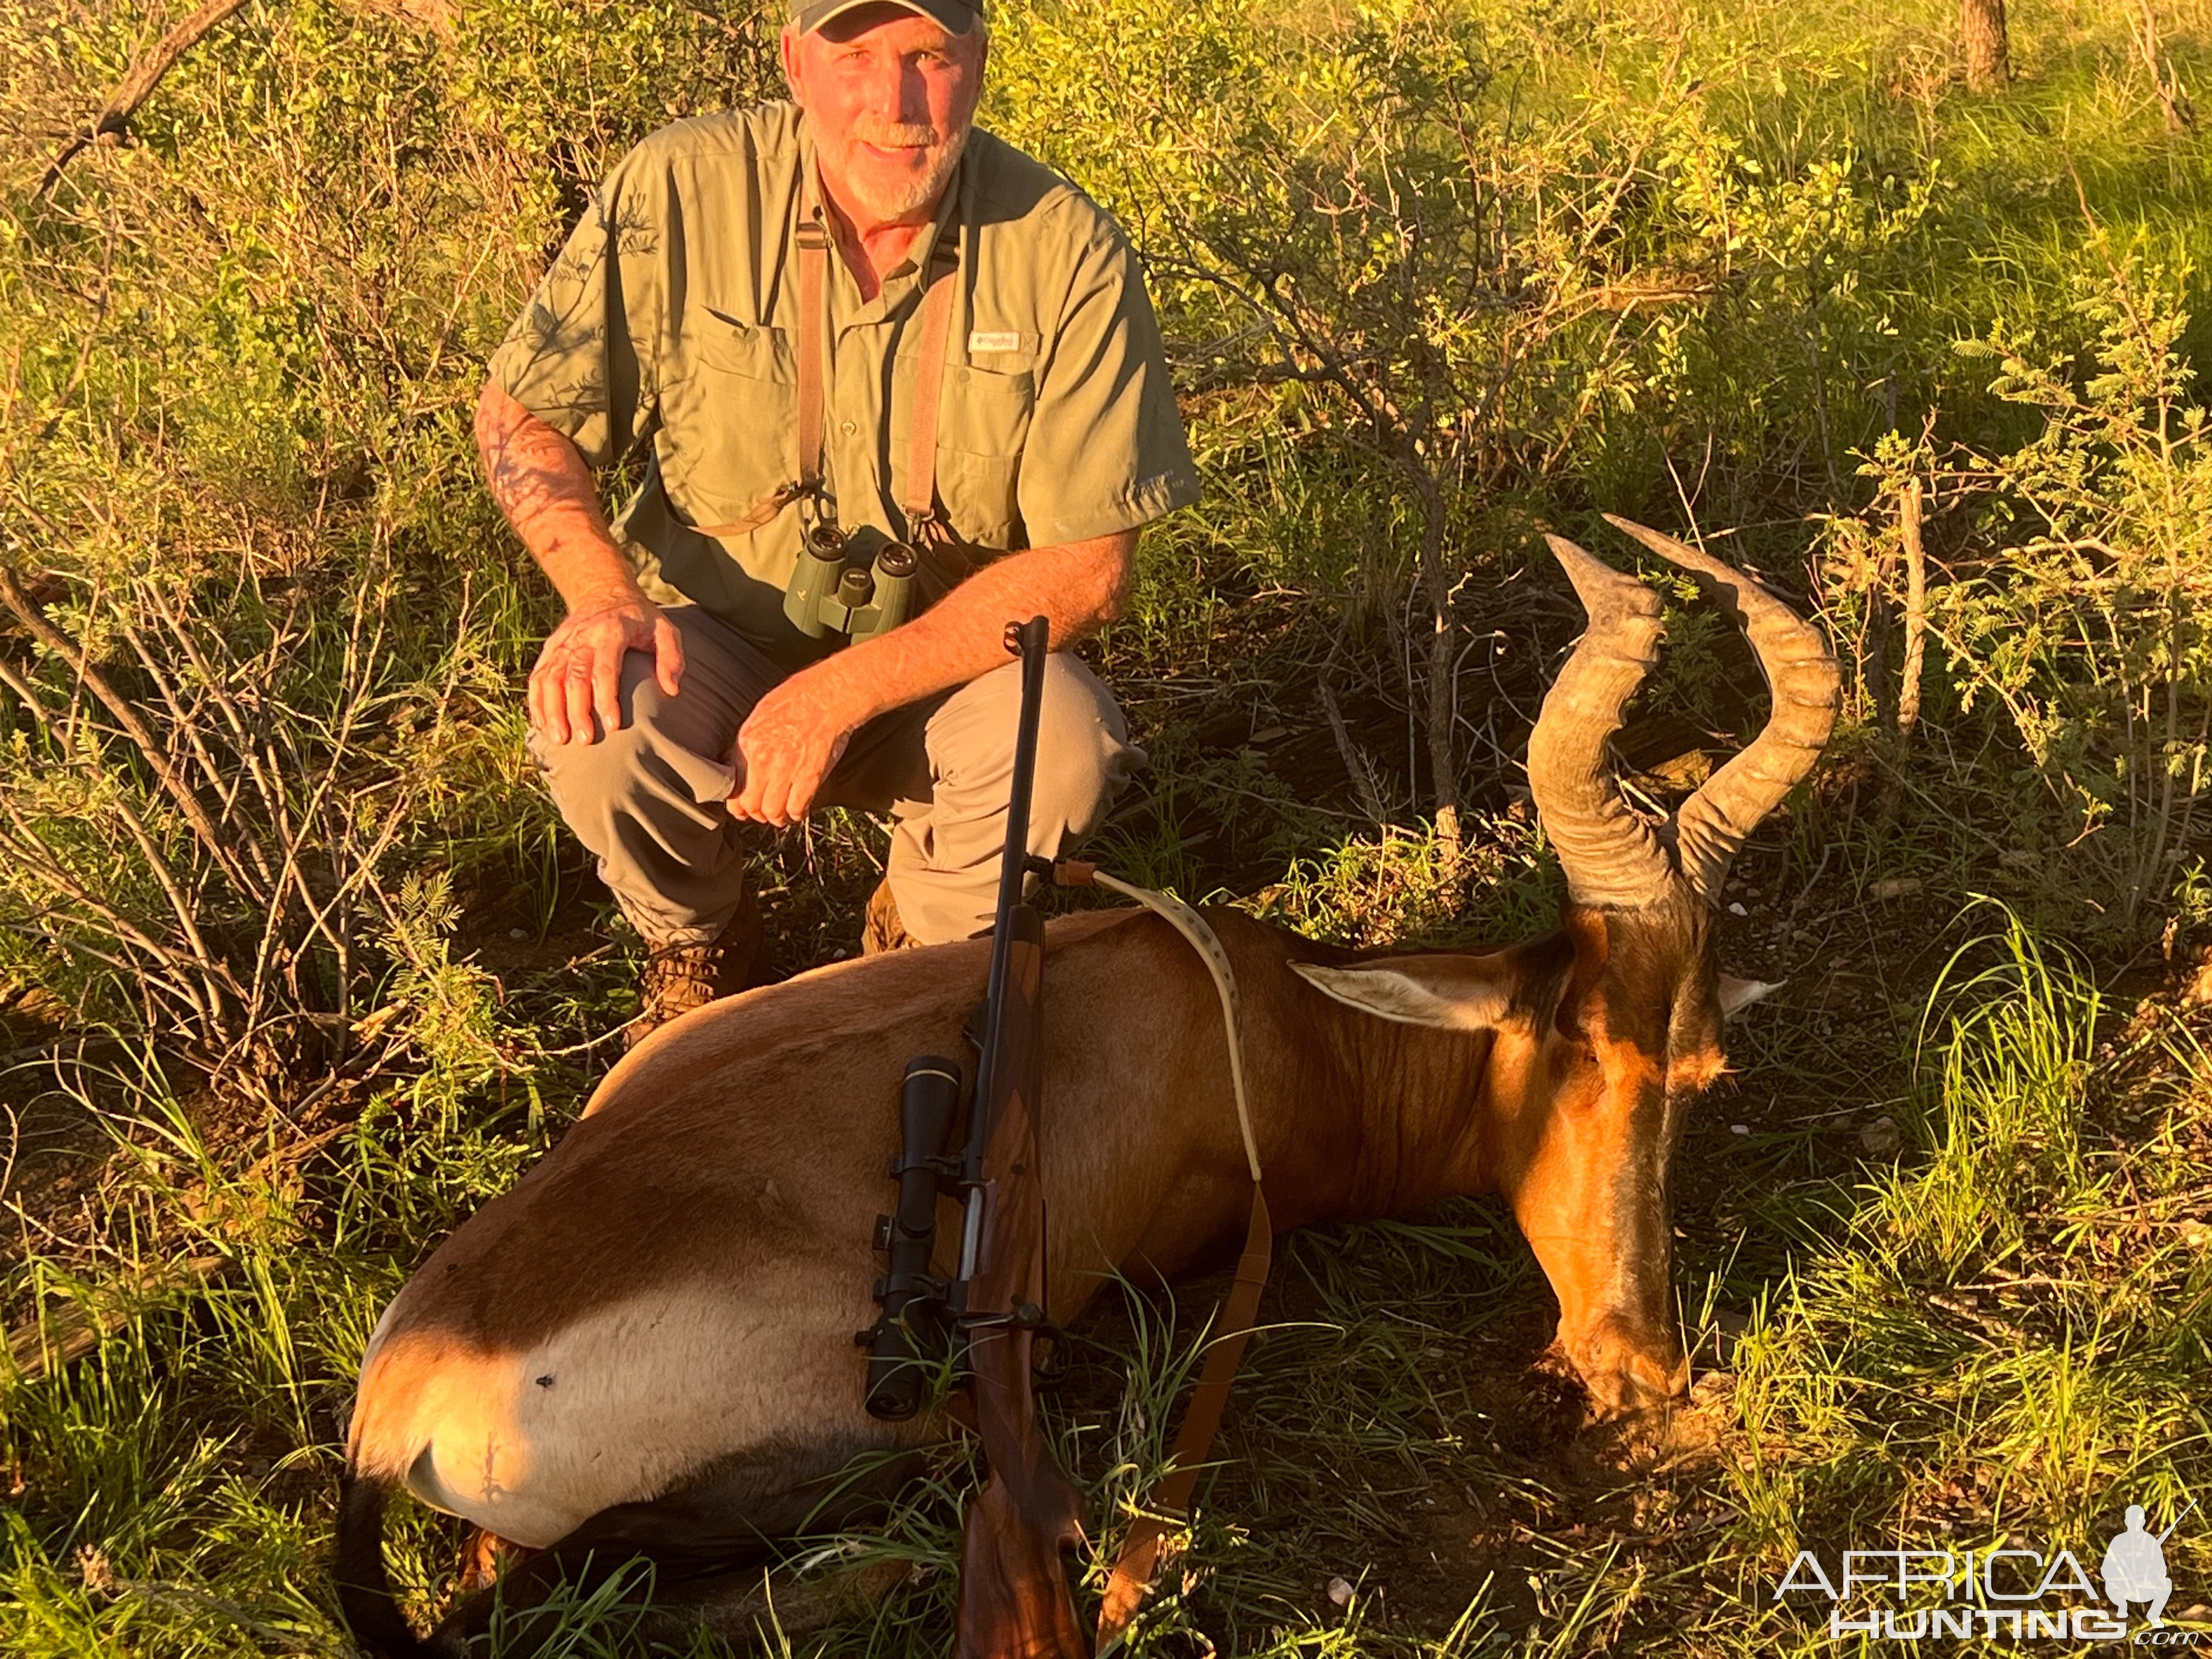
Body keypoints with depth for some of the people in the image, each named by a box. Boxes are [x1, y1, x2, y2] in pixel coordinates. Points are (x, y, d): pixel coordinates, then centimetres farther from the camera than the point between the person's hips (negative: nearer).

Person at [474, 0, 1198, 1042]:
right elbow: (519, 414, -4)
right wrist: (605, 595, -24)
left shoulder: (1065, 250, -16)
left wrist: (843, 691, -25)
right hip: (712, 643, 0)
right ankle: (696, 938, 6)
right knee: (598, 731, -31)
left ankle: (926, 940, 6)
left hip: (948, 656, 0)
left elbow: (1086, 565, -16)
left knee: (1061, 749, -31)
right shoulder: (684, 189, -15)